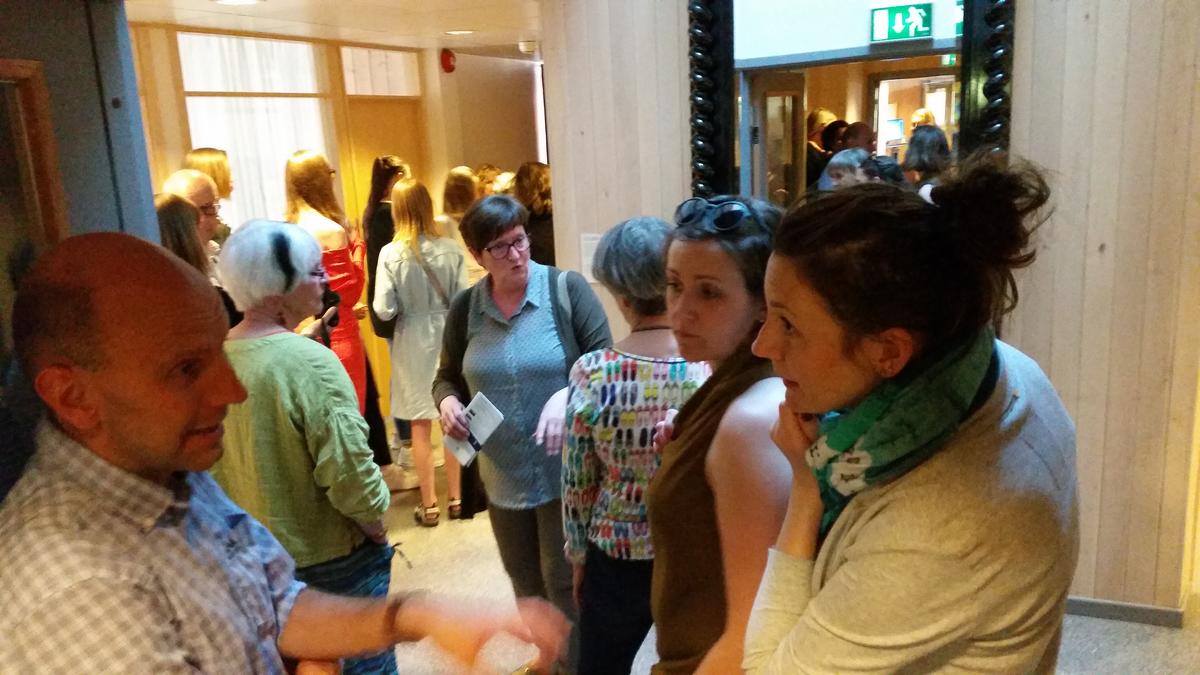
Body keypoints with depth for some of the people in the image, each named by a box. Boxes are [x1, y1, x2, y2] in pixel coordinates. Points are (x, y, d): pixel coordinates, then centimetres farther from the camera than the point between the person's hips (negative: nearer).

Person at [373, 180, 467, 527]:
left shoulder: (390, 254, -12)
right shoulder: (451, 249, -10)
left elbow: (383, 310, -13)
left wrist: (405, 306, 7)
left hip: (412, 342, -1)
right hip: (447, 336, 1)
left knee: (420, 425, 10)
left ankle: (429, 504, 18)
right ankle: (456, 497, 24)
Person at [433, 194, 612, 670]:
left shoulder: (567, 289, -11)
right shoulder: (464, 308, 1)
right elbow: (447, 377, 11)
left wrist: (569, 394, -28)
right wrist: (447, 401, -11)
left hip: (563, 470, -4)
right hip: (501, 474, 5)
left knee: (565, 582, 6)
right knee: (524, 579, 22)